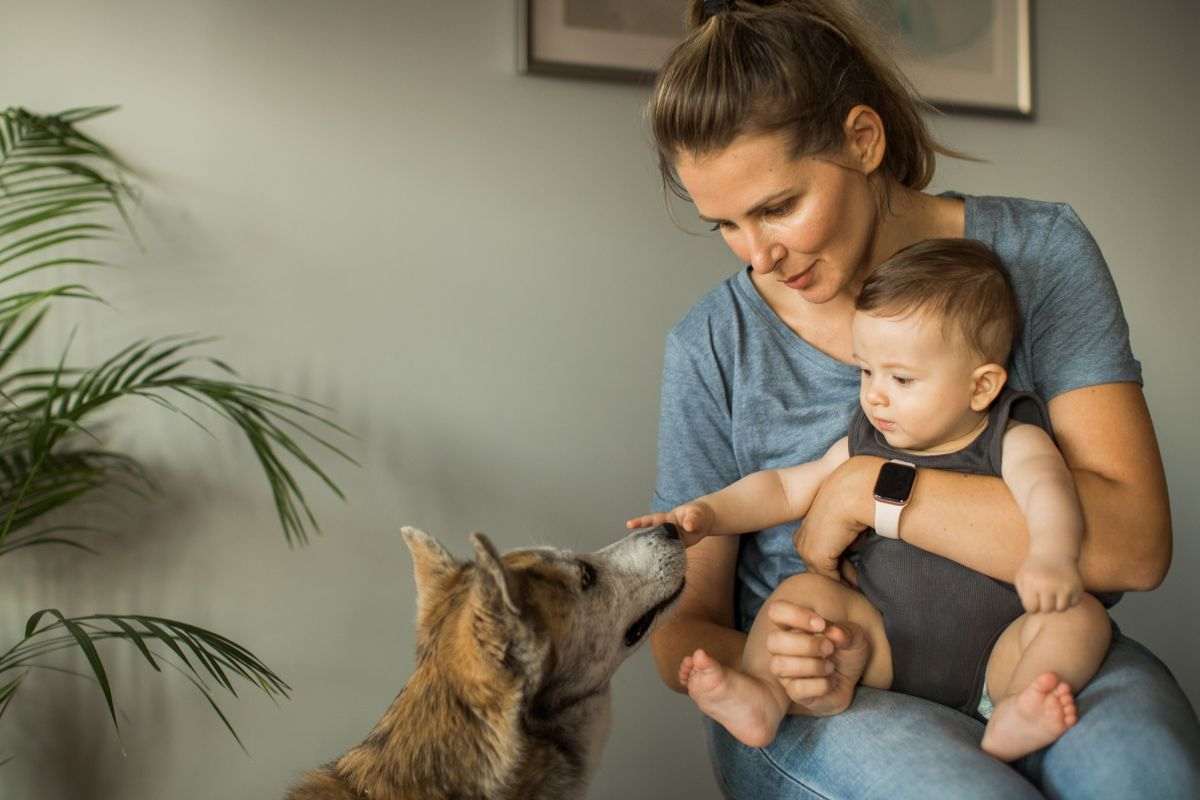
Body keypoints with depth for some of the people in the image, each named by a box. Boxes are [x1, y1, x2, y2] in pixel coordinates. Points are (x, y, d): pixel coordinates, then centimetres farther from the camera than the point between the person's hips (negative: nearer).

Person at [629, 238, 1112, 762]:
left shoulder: (1011, 441, -8)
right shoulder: (867, 444, 5)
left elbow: (1045, 484, -30)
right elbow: (787, 488, 12)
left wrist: (1052, 554, -53)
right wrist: (710, 513, -4)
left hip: (995, 658, -3)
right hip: (889, 650, 3)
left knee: (1079, 615, -25)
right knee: (805, 590, -11)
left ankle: (1010, 724, -44)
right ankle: (762, 696, -29)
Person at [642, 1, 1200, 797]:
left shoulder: (1038, 252, -4)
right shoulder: (712, 346, -3)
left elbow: (1135, 545, -14)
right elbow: (683, 625, 2)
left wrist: (871, 489, -19)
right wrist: (759, 663, -22)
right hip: (818, 700, 0)